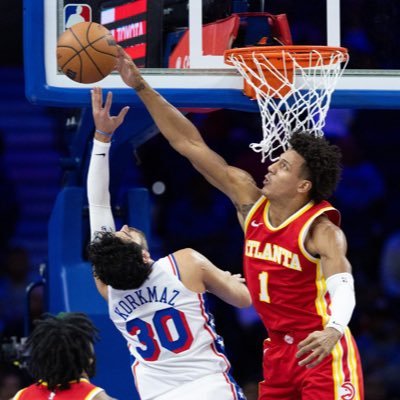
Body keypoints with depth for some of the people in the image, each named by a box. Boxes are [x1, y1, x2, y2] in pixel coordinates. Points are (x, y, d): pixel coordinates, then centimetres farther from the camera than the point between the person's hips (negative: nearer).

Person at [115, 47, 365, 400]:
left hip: (322, 352, -7)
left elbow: (343, 287, -33)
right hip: (279, 350, 7)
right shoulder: (250, 201, 0)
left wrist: (333, 331, -56)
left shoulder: (322, 232, -18)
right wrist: (142, 87, -2)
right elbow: (191, 144, 1)